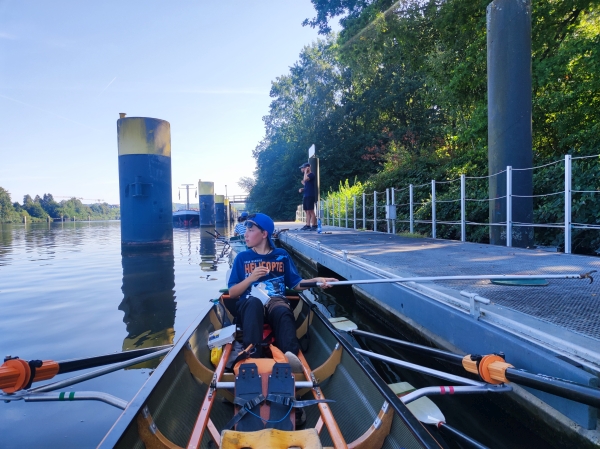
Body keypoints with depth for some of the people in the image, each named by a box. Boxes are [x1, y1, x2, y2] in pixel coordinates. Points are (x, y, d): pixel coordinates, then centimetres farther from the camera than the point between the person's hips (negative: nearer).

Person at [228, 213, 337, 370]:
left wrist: (316, 280, -3)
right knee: (254, 302, -38)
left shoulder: (282, 255, 17)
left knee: (283, 311, -37)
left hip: (276, 302, 1)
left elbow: (296, 284, 15)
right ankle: (252, 355, -54)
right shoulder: (242, 257, 14)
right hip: (249, 305, 0)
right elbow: (232, 293, 10)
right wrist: (251, 278, -6)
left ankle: (291, 355, -59)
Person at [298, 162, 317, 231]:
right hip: (305, 195, 9)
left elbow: (305, 179, -26)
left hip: (310, 195, -9)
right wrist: (302, 189, 12)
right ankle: (307, 225, 11)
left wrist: (305, 172, -12)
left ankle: (314, 226, -8)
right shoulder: (306, 175, 20)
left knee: (311, 211, -10)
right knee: (307, 211, 8)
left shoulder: (311, 174, -7)